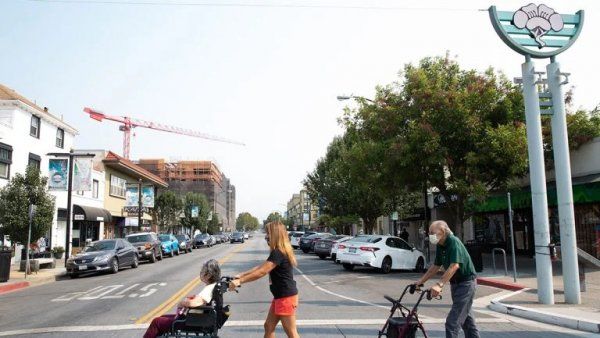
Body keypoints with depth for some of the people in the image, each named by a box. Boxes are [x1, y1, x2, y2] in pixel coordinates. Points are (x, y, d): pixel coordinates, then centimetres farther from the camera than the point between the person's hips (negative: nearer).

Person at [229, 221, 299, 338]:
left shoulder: (278, 253, -20)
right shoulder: (280, 252, 13)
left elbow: (261, 272, -23)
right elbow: (261, 267, 15)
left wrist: (240, 281, -16)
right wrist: (241, 275, 11)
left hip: (286, 297, -10)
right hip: (280, 296, 10)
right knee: (269, 326, 16)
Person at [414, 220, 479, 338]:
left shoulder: (454, 242, -22)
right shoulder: (440, 246, 4)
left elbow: (454, 265, -33)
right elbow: (436, 266, 13)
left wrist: (439, 285, -40)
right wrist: (421, 281, 8)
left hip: (466, 283, -9)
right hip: (456, 283, 9)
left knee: (452, 321, -12)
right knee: (466, 318, 20)